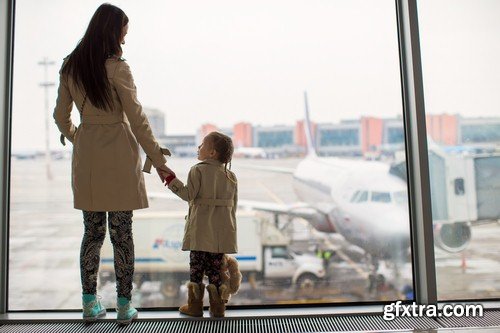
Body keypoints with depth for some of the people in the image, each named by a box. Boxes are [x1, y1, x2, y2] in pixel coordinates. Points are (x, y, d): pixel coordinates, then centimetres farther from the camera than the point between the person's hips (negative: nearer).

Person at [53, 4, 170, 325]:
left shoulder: (70, 67, 6)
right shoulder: (116, 68, -12)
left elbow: (61, 116, 13)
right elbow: (138, 120, -12)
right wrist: (159, 160, -6)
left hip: (87, 156, 5)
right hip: (119, 155, -5)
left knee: (93, 232, 13)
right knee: (122, 233, 4)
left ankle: (90, 303, 21)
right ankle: (125, 305, 13)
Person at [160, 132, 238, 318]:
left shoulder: (198, 170, -7)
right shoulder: (230, 176, 7)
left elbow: (188, 195, -14)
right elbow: (233, 205, 8)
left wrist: (171, 179, -6)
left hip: (201, 231, -4)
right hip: (221, 232, 4)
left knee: (196, 267, 6)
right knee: (216, 267, 10)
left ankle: (195, 306, 14)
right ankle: (217, 307, 13)